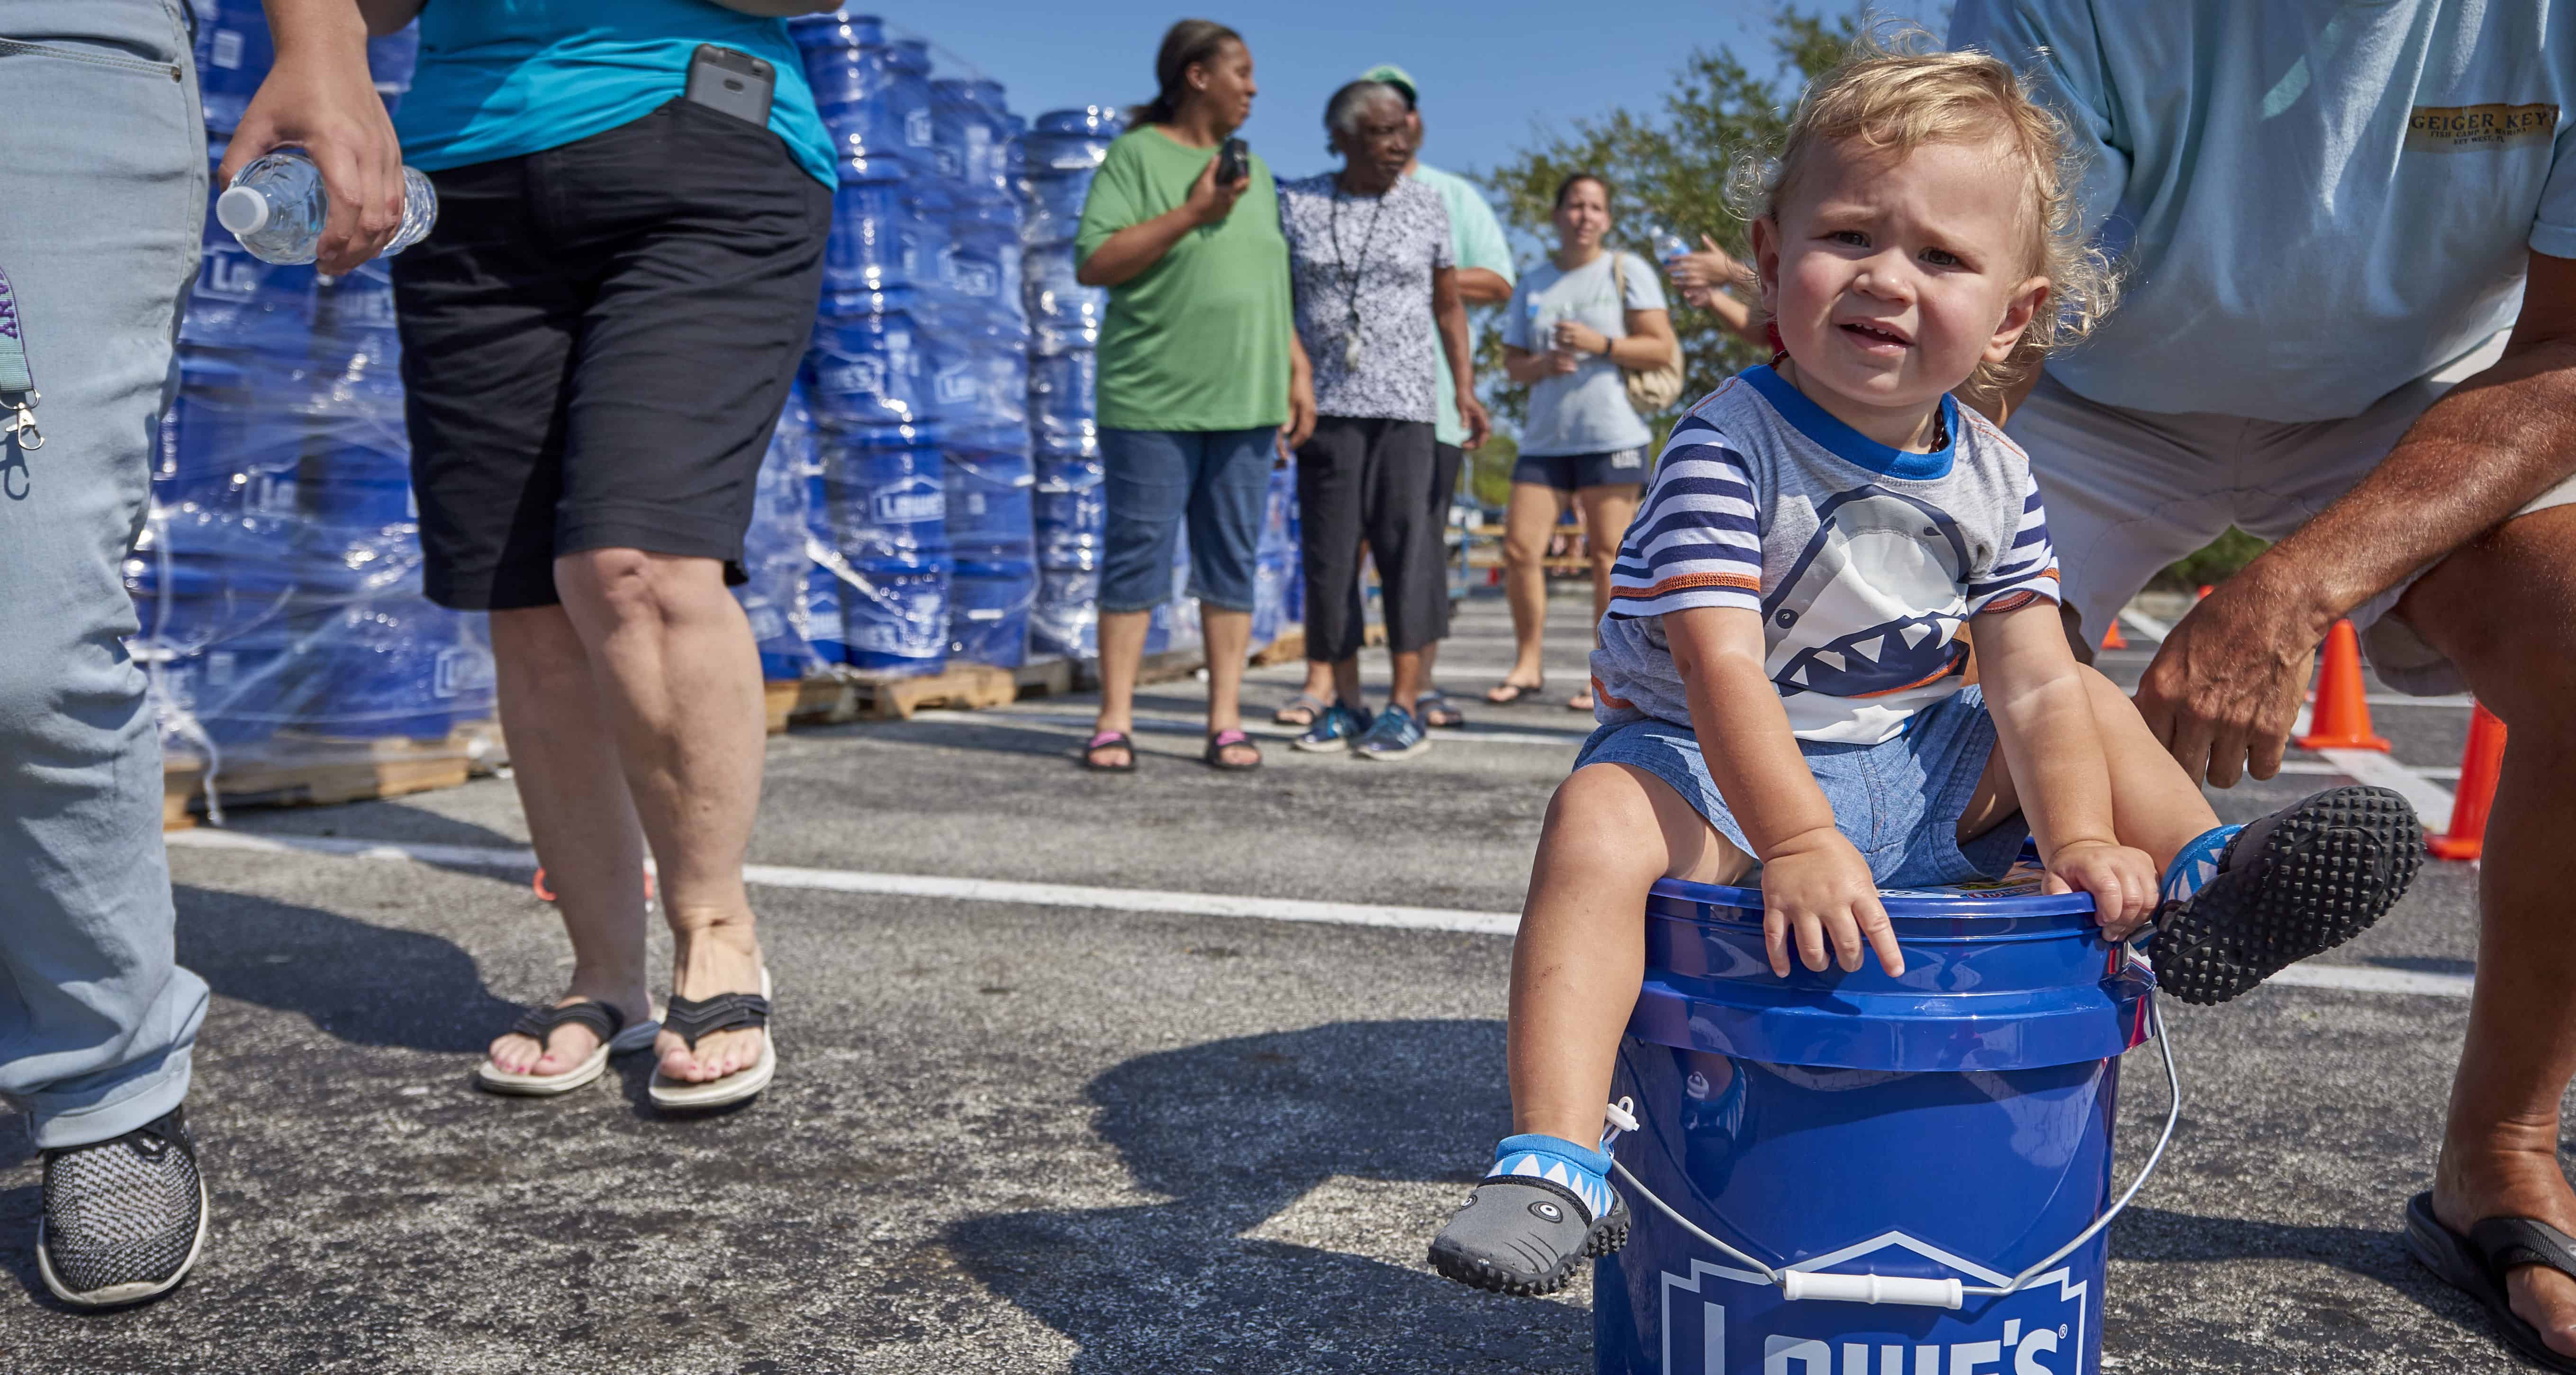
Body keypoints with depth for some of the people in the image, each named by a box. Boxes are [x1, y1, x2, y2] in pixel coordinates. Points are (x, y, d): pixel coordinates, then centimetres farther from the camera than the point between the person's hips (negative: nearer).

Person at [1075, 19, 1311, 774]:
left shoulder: (1254, 169, 18)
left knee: (1232, 559, 4)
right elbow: (1094, 263, -10)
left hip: (1244, 401, 5)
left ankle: (1226, 721, 8)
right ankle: (1115, 721, 3)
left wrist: (1298, 373, 13)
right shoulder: (1135, 155, -1)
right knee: (1137, 555, -3)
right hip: (1153, 399, -5)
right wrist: (1192, 213, -14)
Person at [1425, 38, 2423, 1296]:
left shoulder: (1993, 477, -2)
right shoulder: (1728, 448, -20)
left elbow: (2032, 683, -6)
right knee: (1600, 822, -35)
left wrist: (2082, 837, -21)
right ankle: (1554, 1164, -39)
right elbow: (1722, 667, -29)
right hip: (1711, 767, -6)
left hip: (1910, 771, 6)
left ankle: (2202, 888, 9)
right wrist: (1798, 844, -40)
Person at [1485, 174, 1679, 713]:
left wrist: (1600, 344, -15)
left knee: (1608, 556, -4)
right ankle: (1528, 665, 10)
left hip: (1613, 434, -4)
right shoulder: (1533, 284, 17)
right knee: (1519, 550, -3)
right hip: (1544, 440, 4)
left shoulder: (1627, 271, 4)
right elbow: (1512, 363, 15)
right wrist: (1542, 365, -6)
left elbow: (1662, 349, -3)